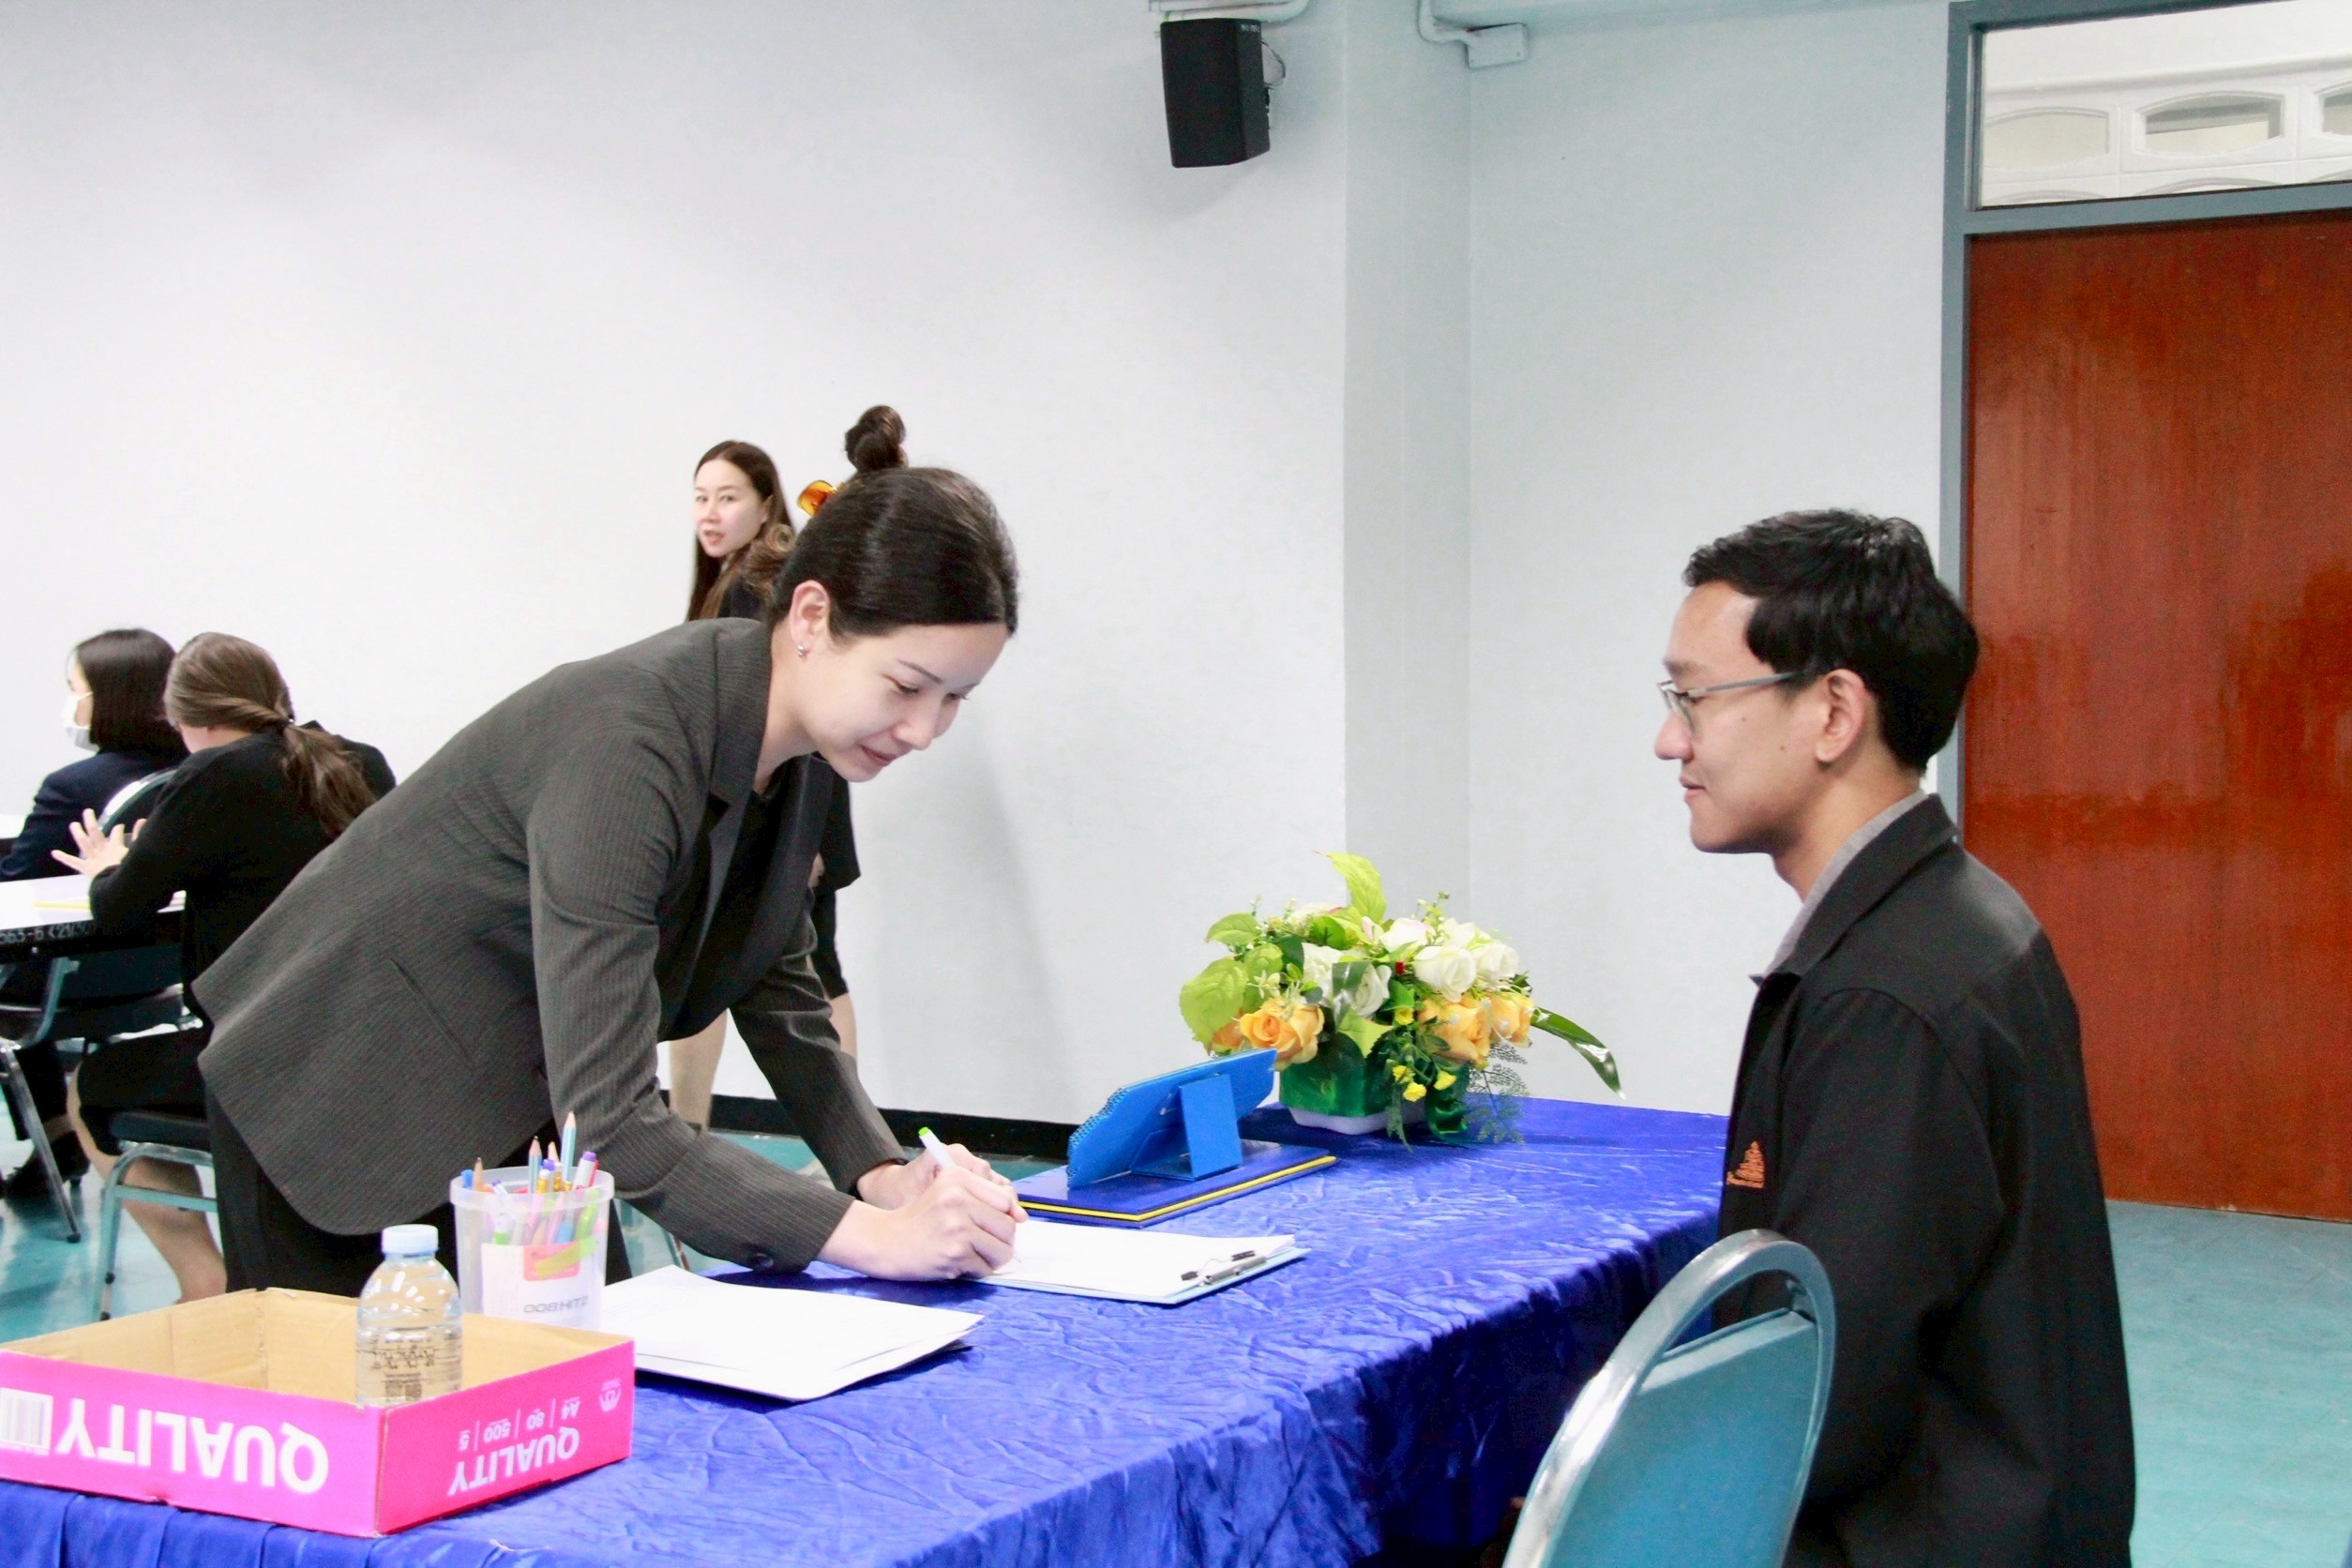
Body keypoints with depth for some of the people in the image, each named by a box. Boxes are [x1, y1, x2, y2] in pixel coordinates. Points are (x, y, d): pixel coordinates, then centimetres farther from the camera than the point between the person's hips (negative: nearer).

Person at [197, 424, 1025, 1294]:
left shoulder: (802, 738, -9)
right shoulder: (624, 744, -35)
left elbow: (775, 985, 1)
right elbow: (608, 1118, -37)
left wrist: (882, 1173, -14)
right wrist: (871, 1235, -40)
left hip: (517, 1094, 8)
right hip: (341, 1086, -7)